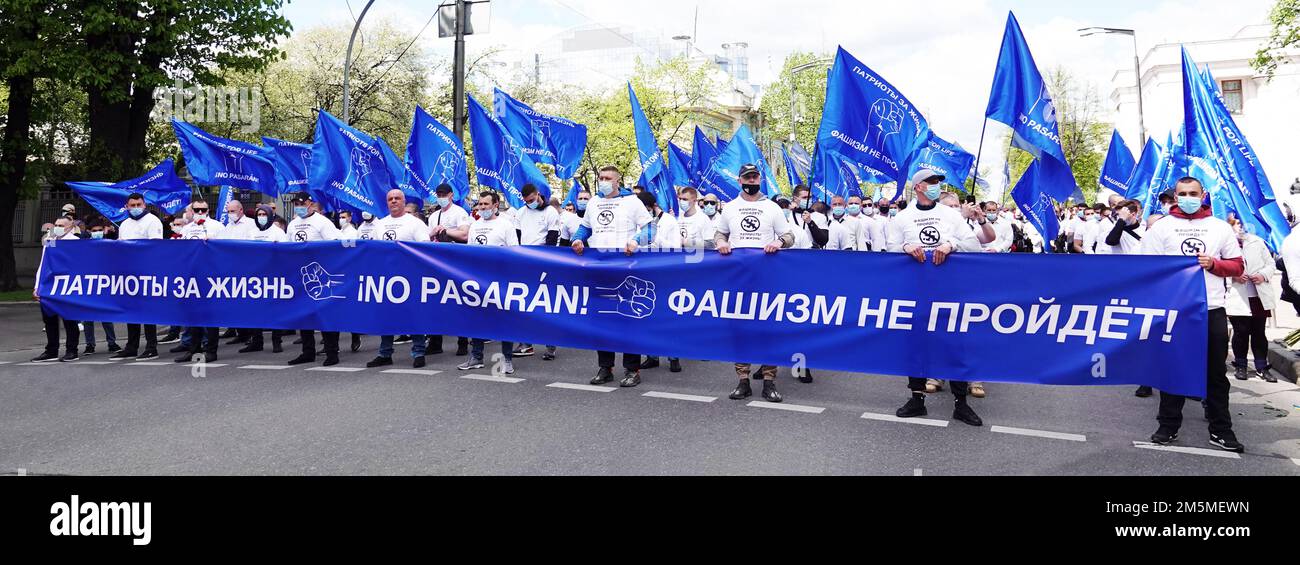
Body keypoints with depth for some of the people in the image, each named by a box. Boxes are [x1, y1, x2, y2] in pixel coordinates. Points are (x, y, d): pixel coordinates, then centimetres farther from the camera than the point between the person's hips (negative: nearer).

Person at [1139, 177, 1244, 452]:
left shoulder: (1221, 227, 10)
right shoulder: (1161, 227, 5)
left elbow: (1237, 265, 11)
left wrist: (1214, 264, -7)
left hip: (1213, 309, 2)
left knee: (1216, 372, 7)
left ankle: (1221, 430, 15)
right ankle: (1168, 426, 14)